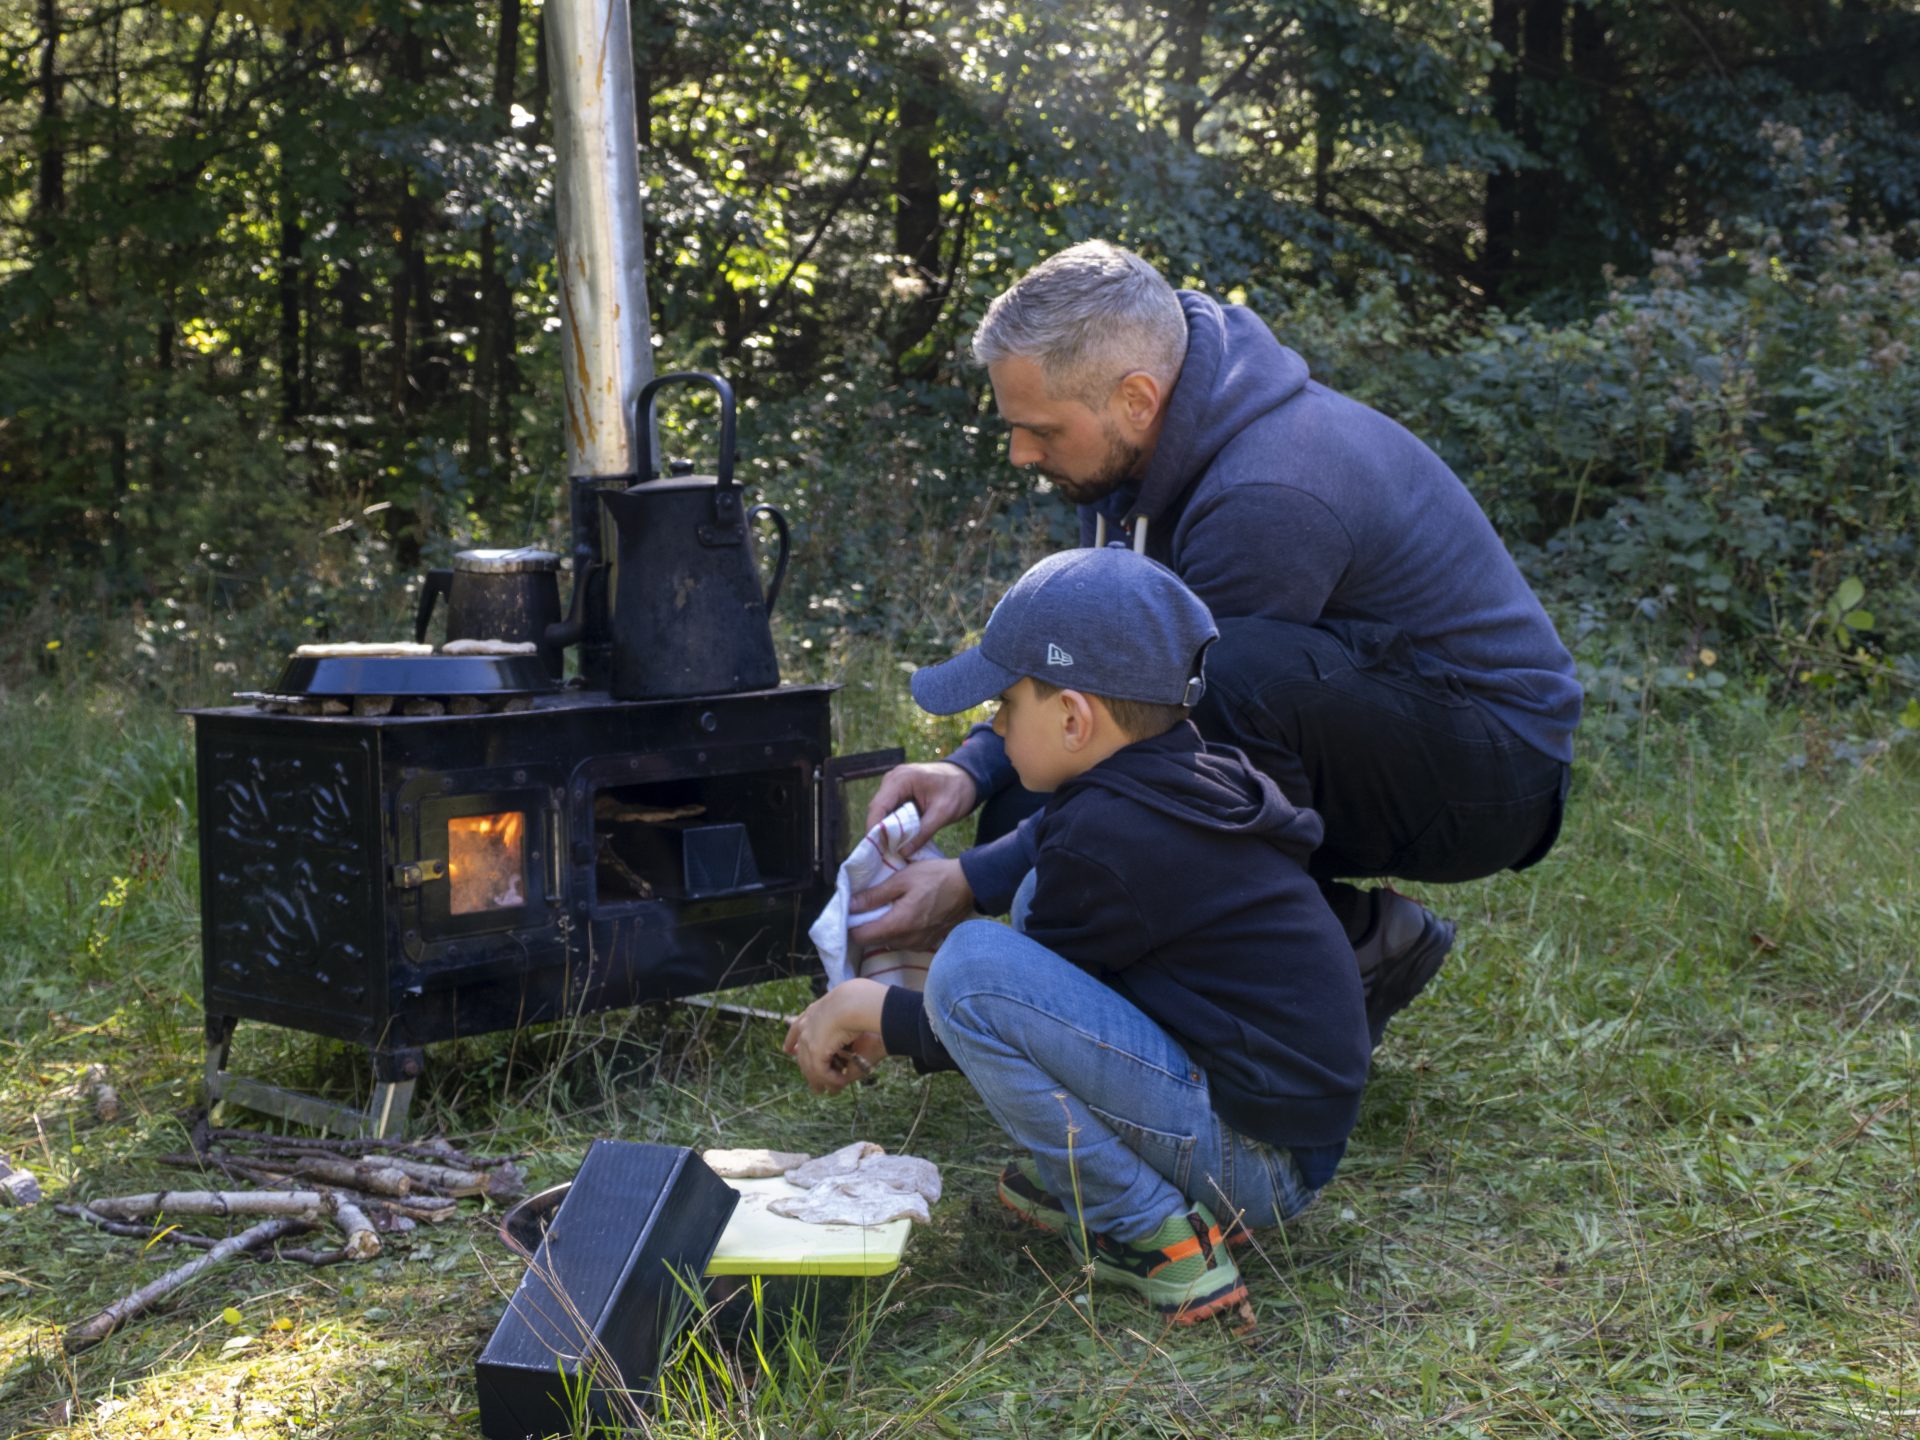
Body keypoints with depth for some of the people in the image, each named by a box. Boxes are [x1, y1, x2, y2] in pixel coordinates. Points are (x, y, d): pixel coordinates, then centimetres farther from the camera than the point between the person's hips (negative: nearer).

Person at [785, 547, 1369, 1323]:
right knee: (1032, 898, 17)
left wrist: (882, 1014, 6)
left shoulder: (1105, 839, -18)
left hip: (1254, 1161, -10)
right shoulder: (1195, 784, 9)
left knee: (970, 970, -22)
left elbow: (1014, 1011, -7)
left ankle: (1158, 1240, -13)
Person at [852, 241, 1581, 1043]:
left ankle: (1351, 949, -13)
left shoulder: (1267, 500, -31)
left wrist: (975, 890, -22)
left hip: (1491, 767, -8)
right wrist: (973, 769, -10)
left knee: (1228, 671, -37)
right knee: (1027, 806, -6)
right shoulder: (1142, 449, -3)